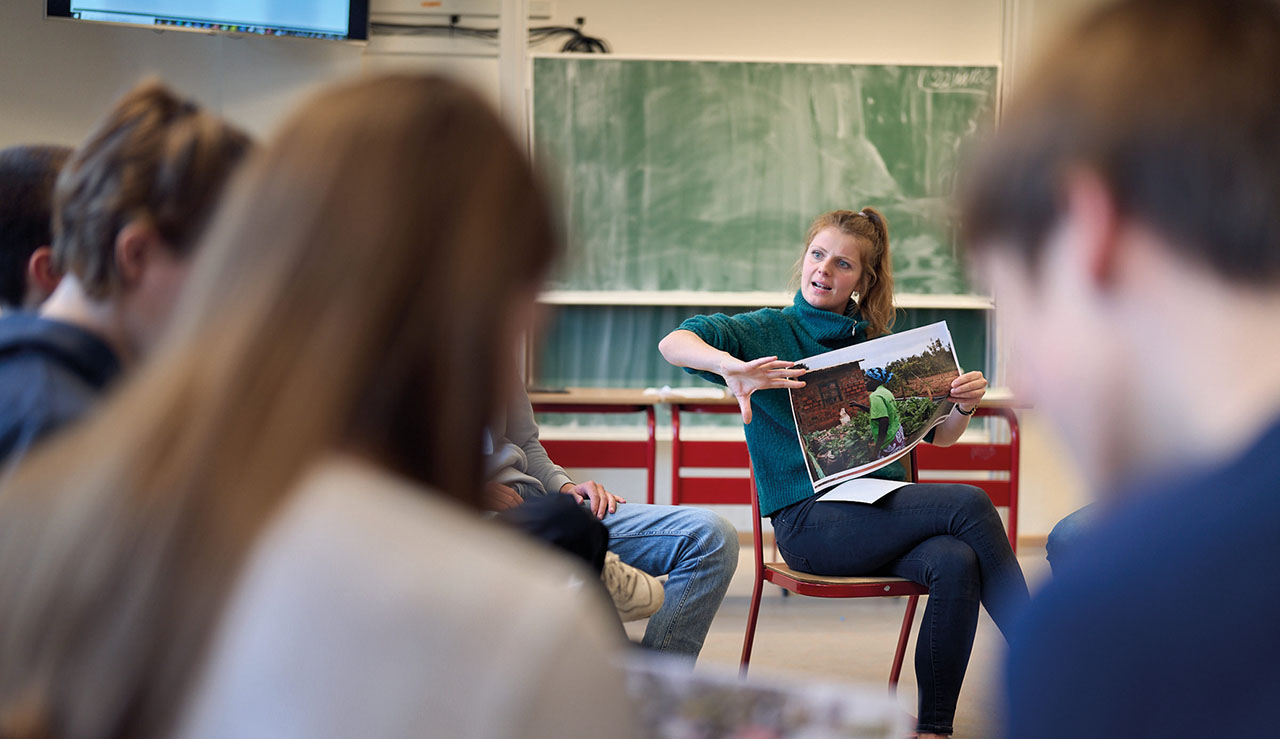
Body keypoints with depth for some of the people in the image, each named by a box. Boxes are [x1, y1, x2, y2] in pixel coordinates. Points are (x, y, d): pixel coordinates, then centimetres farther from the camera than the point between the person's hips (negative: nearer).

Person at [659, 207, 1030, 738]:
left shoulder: (877, 345, 19)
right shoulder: (766, 331, 5)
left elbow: (939, 436, 19)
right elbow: (673, 343, -14)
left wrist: (964, 405, -5)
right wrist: (731, 366, -35)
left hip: (883, 507, 5)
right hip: (809, 520, -5)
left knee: (956, 563, -29)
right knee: (970, 505, -24)